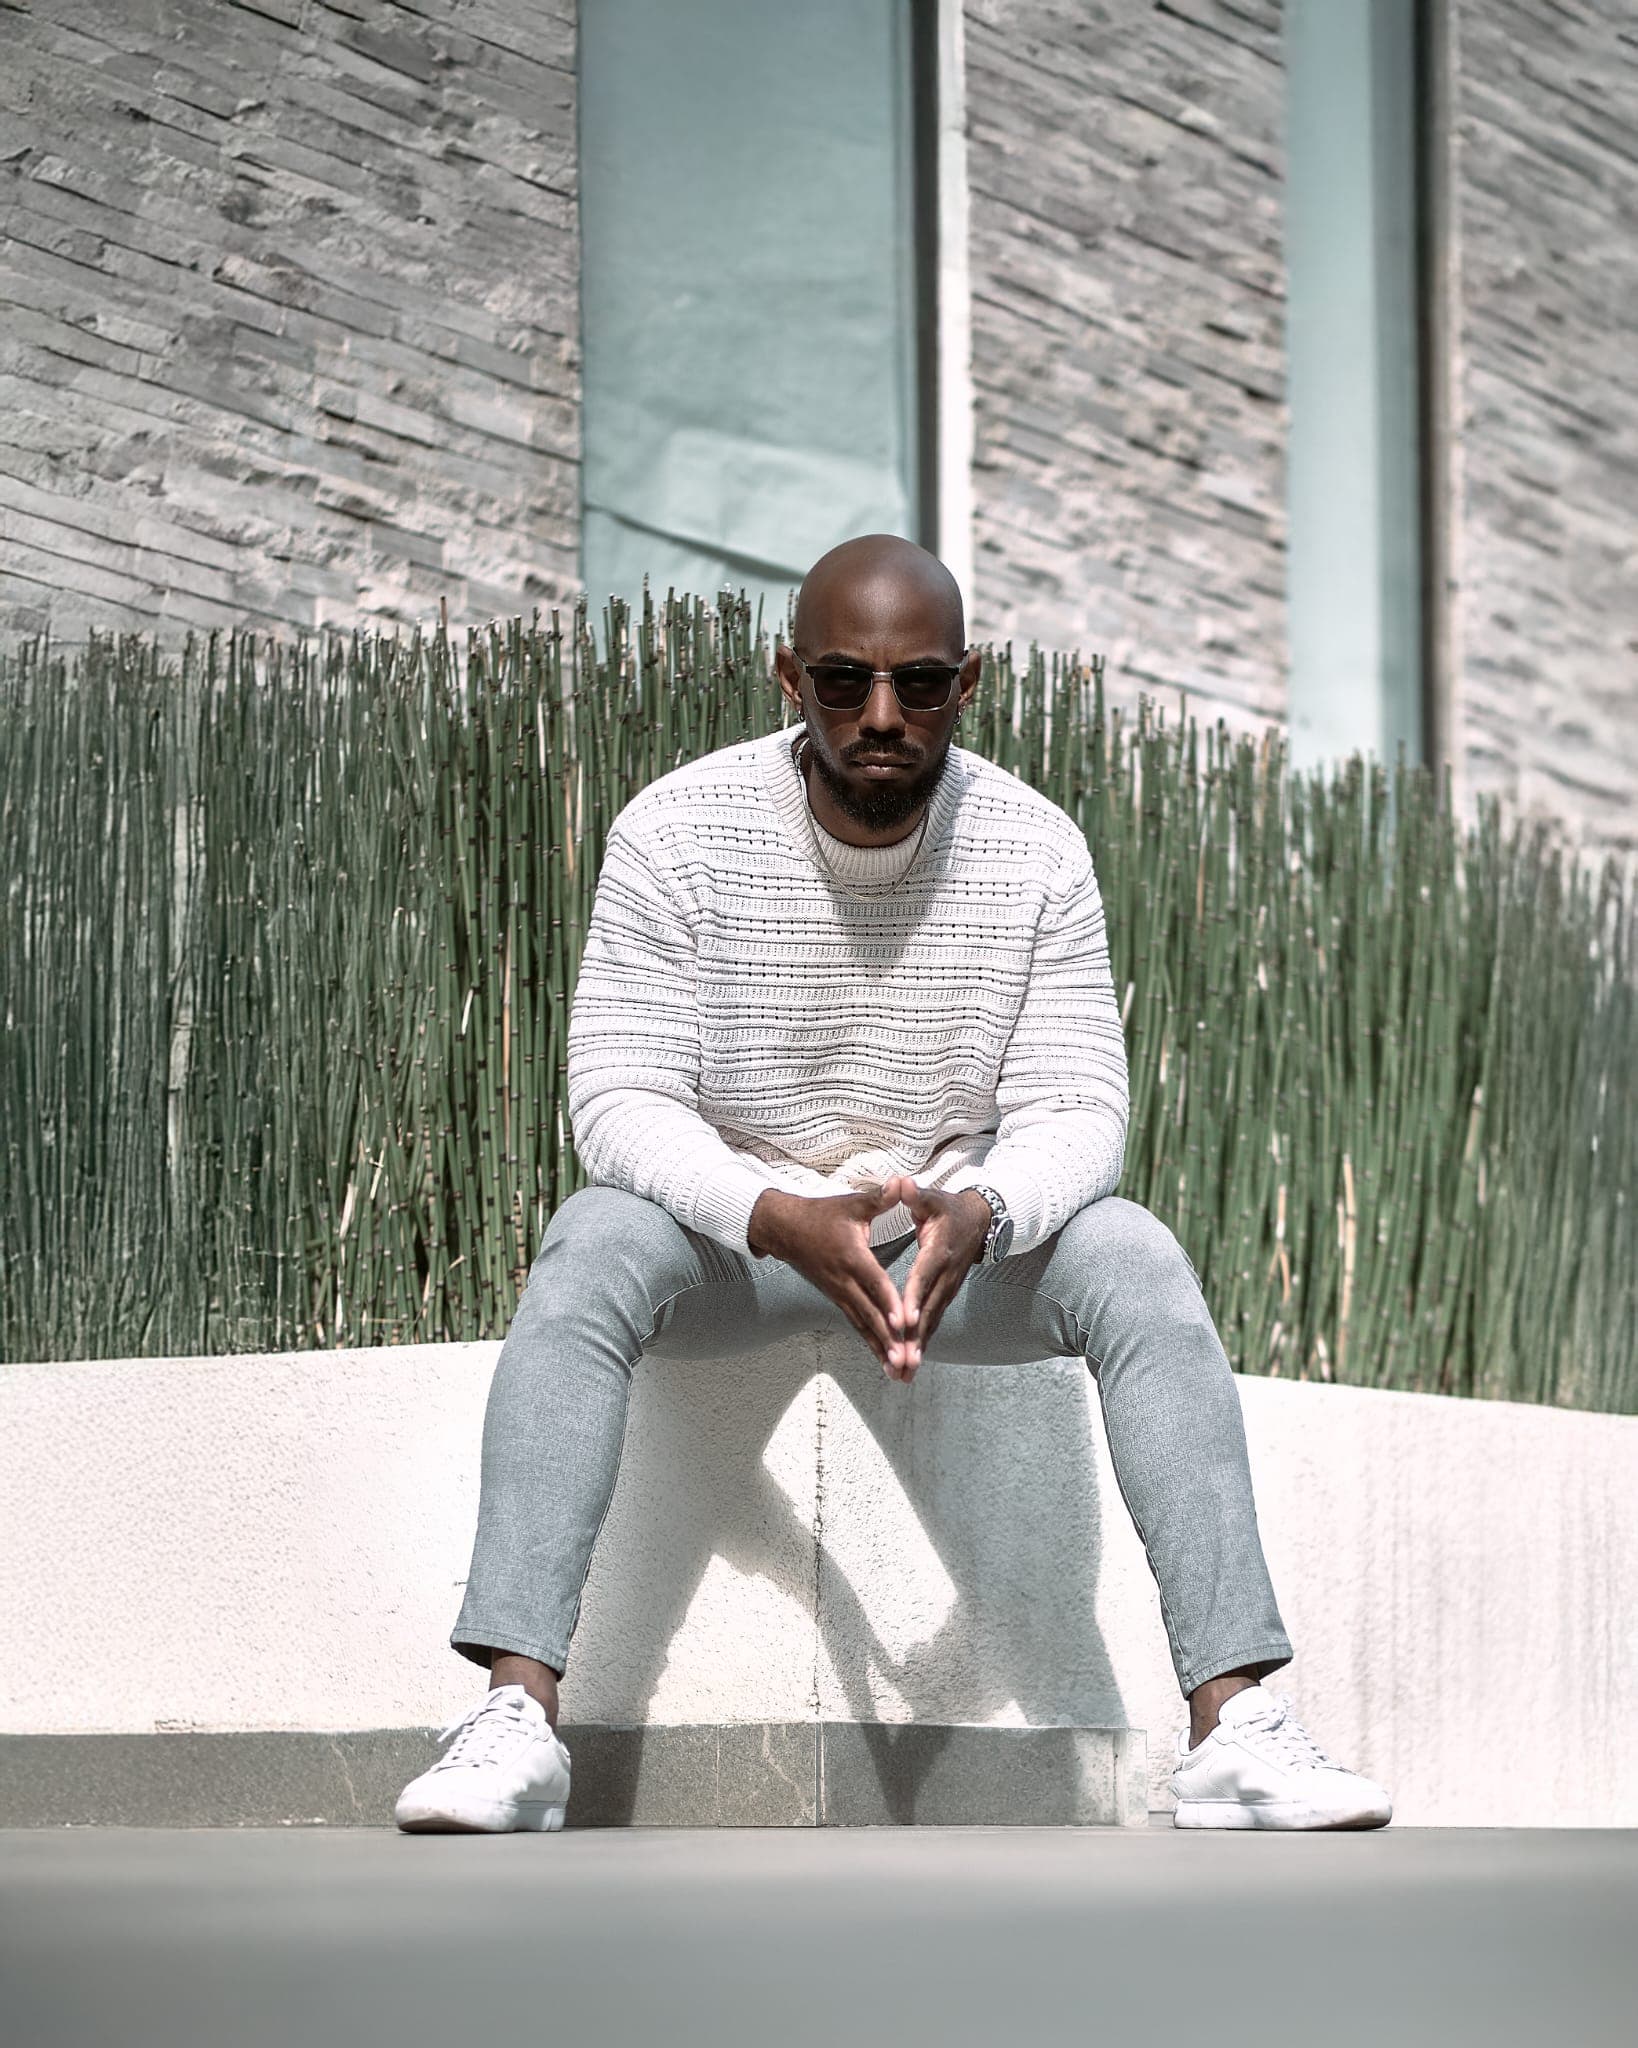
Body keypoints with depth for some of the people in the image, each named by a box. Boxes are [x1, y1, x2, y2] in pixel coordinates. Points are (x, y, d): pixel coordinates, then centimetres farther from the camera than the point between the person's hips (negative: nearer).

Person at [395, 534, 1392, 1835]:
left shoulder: (1037, 850, -9)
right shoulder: (677, 833, -15)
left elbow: (1077, 1111, -13)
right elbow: (619, 1102, -19)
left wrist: (977, 1216, -37)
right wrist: (785, 1220, -38)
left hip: (960, 1223, 2)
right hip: (729, 1223, -1)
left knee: (1141, 1263, -27)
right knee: (588, 1252, -33)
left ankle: (1235, 1726, -33)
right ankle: (517, 1718, -42)